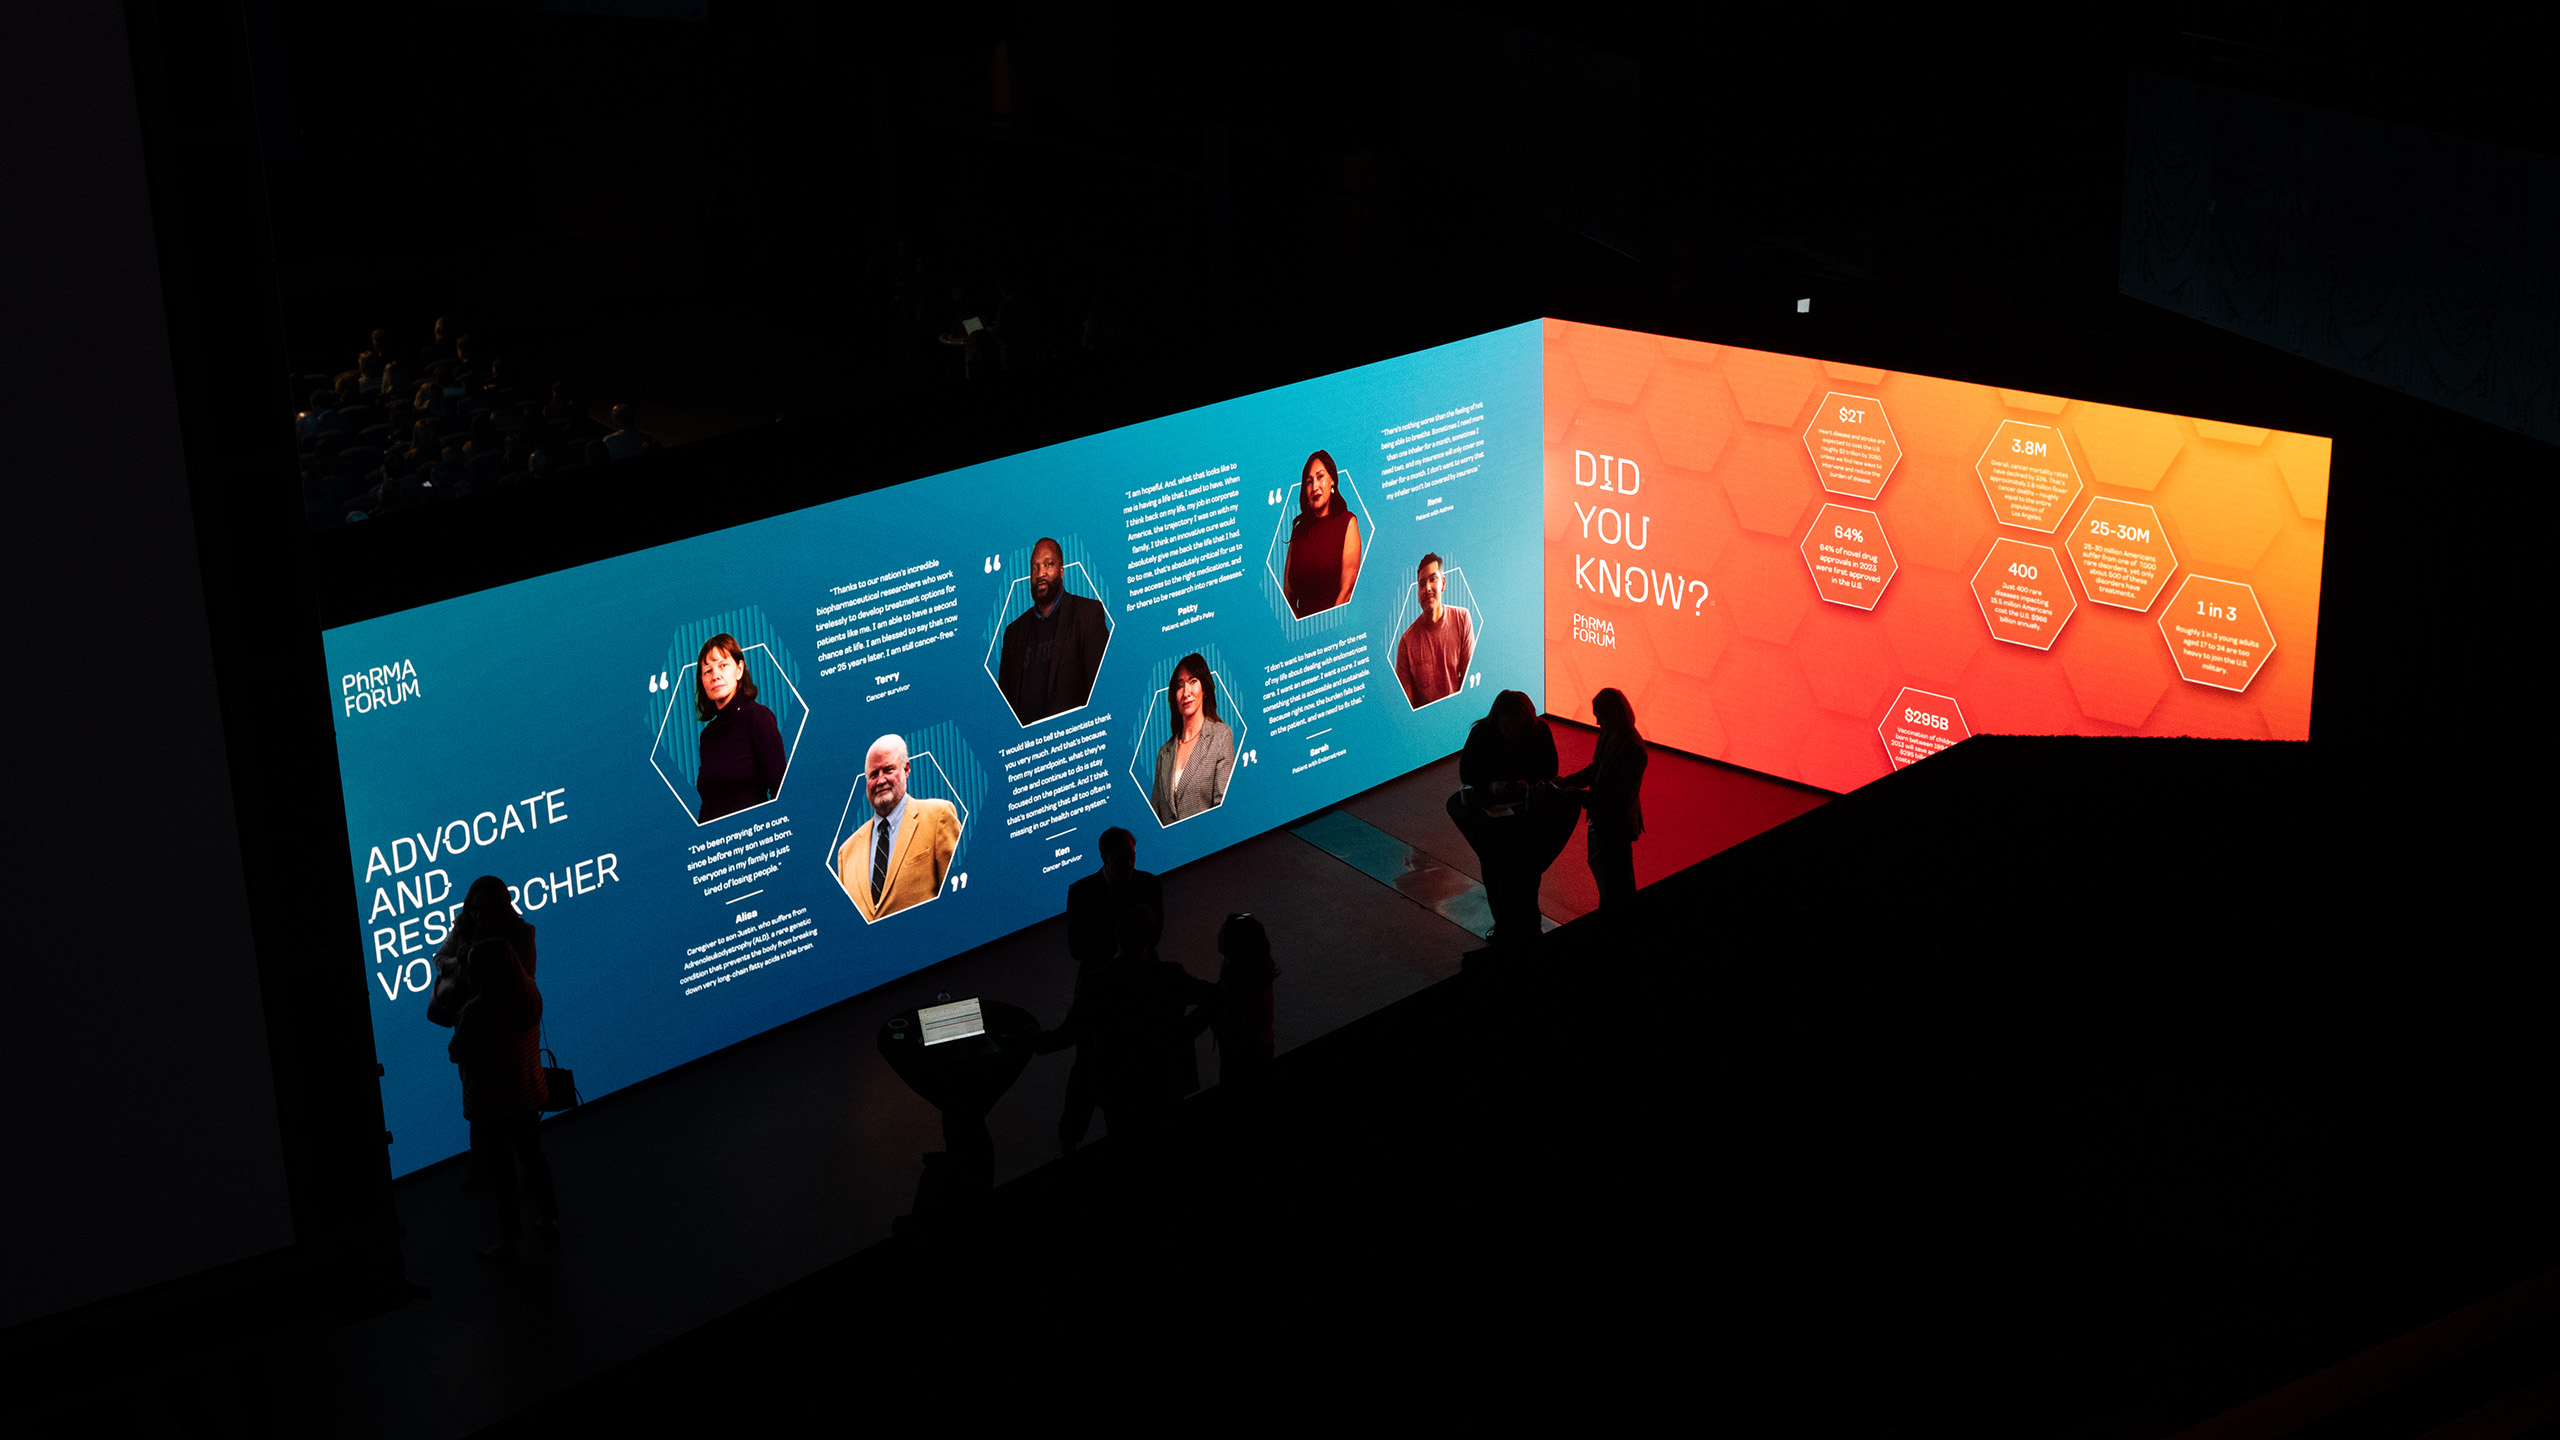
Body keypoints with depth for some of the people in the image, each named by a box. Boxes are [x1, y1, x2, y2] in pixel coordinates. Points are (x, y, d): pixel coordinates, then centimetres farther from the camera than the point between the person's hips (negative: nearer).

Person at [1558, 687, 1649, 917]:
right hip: (1601, 817, 10)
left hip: (1617, 824, -10)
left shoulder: (1632, 749, -30)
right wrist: (1567, 782, -1)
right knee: (1597, 863, 27)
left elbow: (1622, 796, -28)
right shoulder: (1609, 734, -2)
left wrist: (1583, 795, -28)